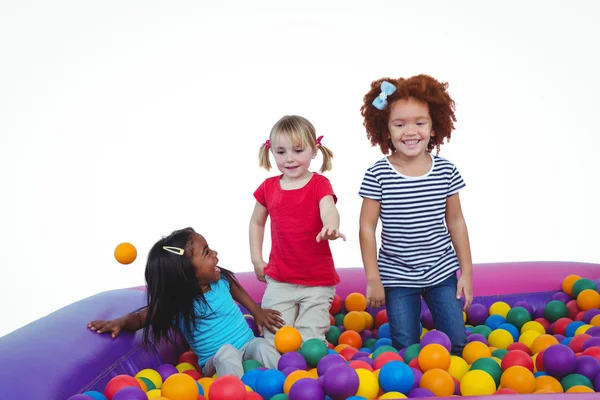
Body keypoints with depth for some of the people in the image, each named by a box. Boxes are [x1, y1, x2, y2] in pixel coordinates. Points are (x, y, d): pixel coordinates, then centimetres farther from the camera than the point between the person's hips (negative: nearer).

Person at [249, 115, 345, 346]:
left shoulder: (319, 184, -9)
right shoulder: (268, 188, 2)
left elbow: (328, 210, -30)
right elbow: (257, 222, 19)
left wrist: (331, 227, -54)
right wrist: (257, 260, 12)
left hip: (317, 282, -3)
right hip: (279, 281, 3)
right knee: (274, 340, 3)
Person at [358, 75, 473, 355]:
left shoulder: (446, 170, -4)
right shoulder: (377, 175, -12)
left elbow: (456, 222, 4)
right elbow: (367, 228, -8)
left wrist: (466, 271, 6)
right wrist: (373, 280, -7)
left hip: (442, 272, 2)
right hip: (397, 277, -2)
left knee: (457, 343, 9)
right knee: (407, 350, 4)